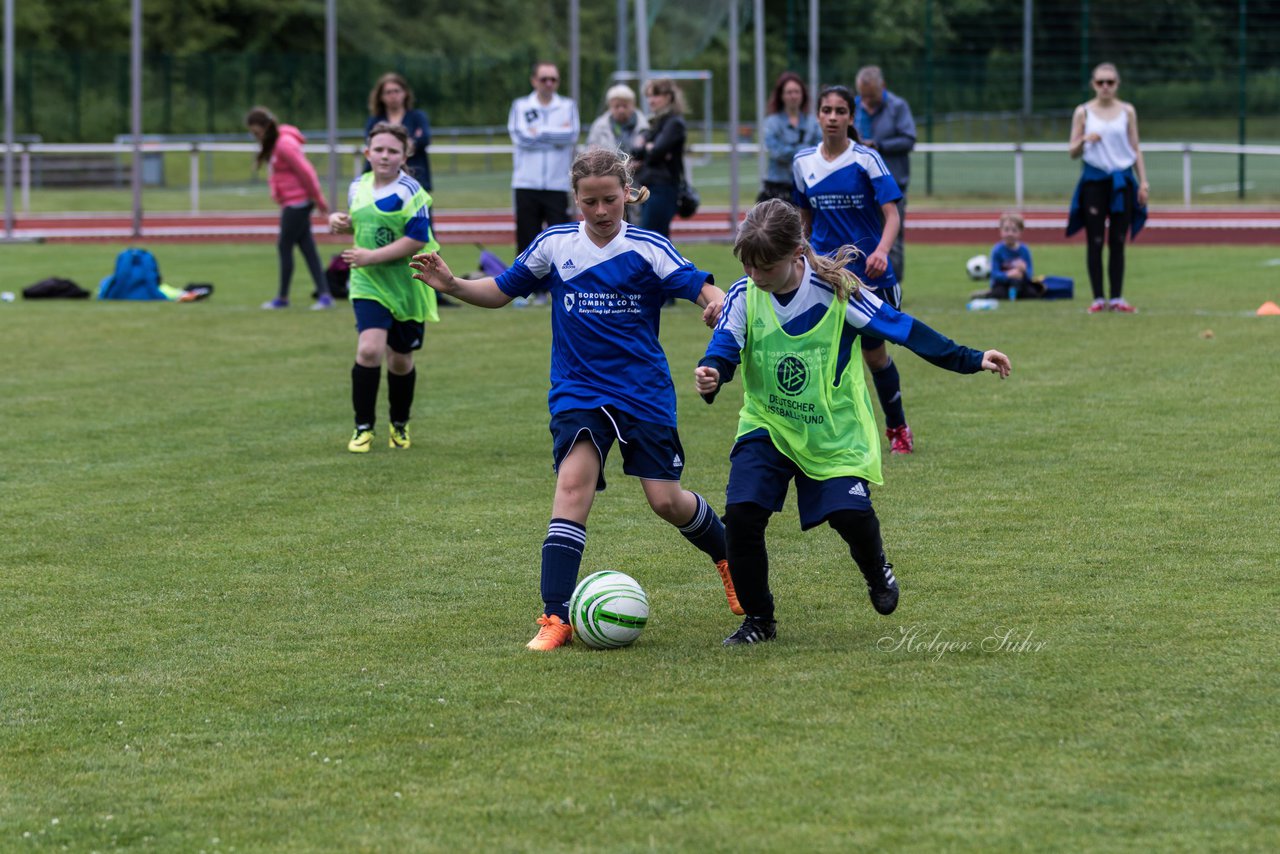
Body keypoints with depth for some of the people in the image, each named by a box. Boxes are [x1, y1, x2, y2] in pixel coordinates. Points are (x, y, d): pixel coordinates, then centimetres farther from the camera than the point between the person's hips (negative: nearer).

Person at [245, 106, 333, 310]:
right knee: (307, 247, 6)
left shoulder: (284, 144, -18)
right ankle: (324, 294, 3)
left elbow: (305, 171, -17)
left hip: (297, 203, -10)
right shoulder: (272, 145, 12)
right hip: (291, 203, 10)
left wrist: (318, 200, -11)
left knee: (285, 246, -1)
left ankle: (282, 297, 9)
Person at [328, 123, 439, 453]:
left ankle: (400, 425, 33)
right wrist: (342, 222, 1)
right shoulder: (358, 187, 5)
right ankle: (363, 427, -7)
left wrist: (372, 256, -22)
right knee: (369, 349, -18)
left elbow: (418, 239, -21)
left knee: (400, 360, 9)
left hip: (407, 286, -3)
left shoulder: (409, 192, -14)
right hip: (368, 285, 3)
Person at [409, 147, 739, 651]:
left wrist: (717, 305, -38)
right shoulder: (554, 245, 2)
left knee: (666, 501, 0)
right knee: (574, 481, -21)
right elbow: (501, 291, 12)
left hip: (645, 393, -1)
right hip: (578, 393, 1)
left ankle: (728, 553, 35)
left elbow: (702, 289, -14)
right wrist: (452, 285, -5)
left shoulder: (647, 248, -6)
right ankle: (555, 617, -23)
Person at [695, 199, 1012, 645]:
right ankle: (758, 620, 4)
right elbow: (723, 350, -17)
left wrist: (970, 360, -10)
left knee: (851, 513, -15)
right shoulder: (744, 296, -11)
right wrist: (709, 376, -43)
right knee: (741, 513, -16)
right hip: (766, 427, 2)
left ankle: (876, 571, 23)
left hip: (835, 429, -2)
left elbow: (901, 327, -10)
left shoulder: (836, 290, -16)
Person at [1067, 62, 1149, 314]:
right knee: (1095, 242, -2)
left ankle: (1117, 298, 4)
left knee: (1118, 242, 2)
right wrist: (1084, 141, -18)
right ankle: (1098, 298, 2)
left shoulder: (1127, 112, 6)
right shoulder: (1083, 112, 2)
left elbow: (1135, 149, 10)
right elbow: (1072, 152, 4)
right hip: (1094, 180, -1)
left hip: (1122, 180, 1)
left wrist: (1143, 181, 3)